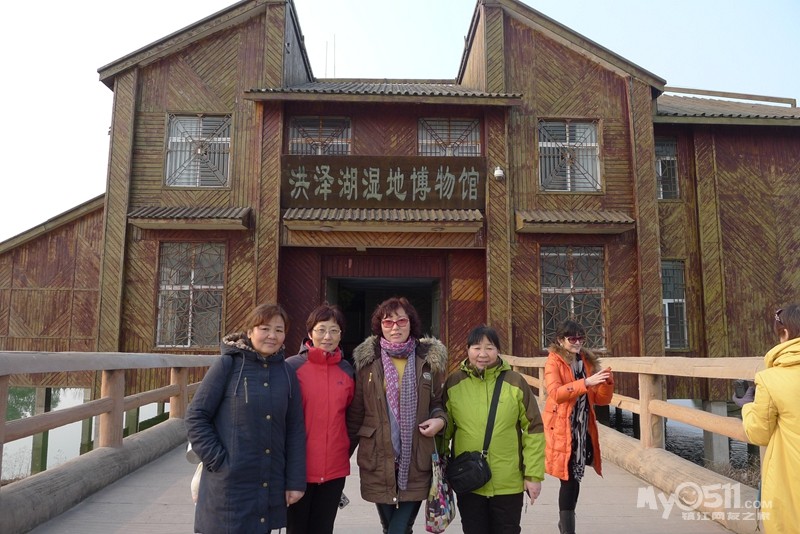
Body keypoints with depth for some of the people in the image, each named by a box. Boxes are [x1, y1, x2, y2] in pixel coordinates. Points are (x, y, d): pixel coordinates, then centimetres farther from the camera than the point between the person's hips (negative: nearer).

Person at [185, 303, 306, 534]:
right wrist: (218, 460, -11)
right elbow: (196, 417, -5)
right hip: (229, 485, -3)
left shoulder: (287, 373, 5)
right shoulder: (227, 365, -6)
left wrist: (295, 481, 3)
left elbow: (295, 430, 6)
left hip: (270, 487, 4)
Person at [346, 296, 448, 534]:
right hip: (378, 461, 1)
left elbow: (438, 402, 13)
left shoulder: (430, 359, 1)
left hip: (416, 462, -1)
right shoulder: (367, 359, 1)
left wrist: (440, 419, -9)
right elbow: (355, 413, 3)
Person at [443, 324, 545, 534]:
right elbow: (444, 429, 5)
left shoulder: (515, 382, -5)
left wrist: (534, 474, -4)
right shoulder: (454, 382, -3)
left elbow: (533, 430, -2)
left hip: (509, 483, 0)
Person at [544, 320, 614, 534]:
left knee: (574, 477, 12)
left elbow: (601, 399, 9)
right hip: (562, 429, -5)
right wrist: (586, 382, -30)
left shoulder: (588, 361, 11)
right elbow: (555, 393, -22)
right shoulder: (554, 361, -5)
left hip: (584, 428, 5)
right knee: (570, 479, -7)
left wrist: (607, 382, -10)